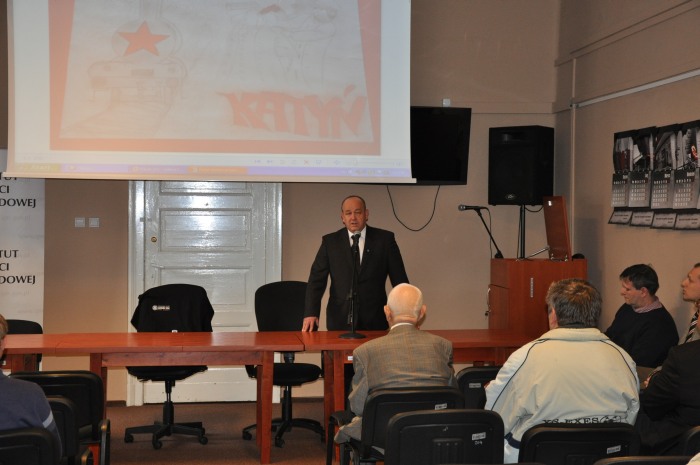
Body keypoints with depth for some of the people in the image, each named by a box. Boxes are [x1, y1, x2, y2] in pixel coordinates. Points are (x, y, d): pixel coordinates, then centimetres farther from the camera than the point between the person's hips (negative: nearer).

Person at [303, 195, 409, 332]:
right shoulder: (330, 242, 5)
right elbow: (317, 279, 0)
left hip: (375, 321, 0)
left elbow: (399, 280, 4)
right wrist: (310, 313, -14)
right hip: (339, 321, 1)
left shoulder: (384, 239, 3)